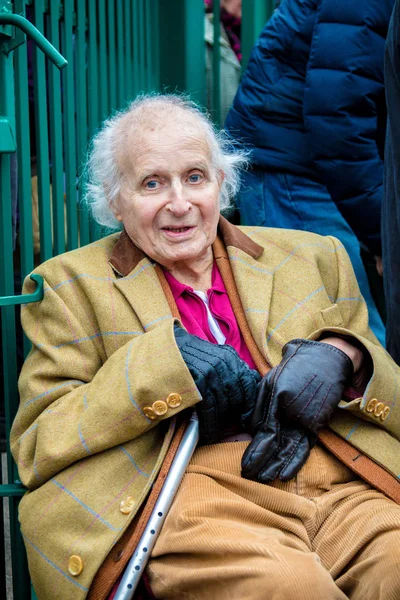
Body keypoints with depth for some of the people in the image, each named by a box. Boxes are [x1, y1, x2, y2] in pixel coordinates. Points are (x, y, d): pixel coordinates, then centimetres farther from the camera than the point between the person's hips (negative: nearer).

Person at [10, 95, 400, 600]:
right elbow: (37, 444, 3)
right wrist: (169, 355, -8)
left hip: (345, 485, 3)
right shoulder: (71, 285, 14)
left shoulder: (312, 258, 22)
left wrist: (342, 355, -1)